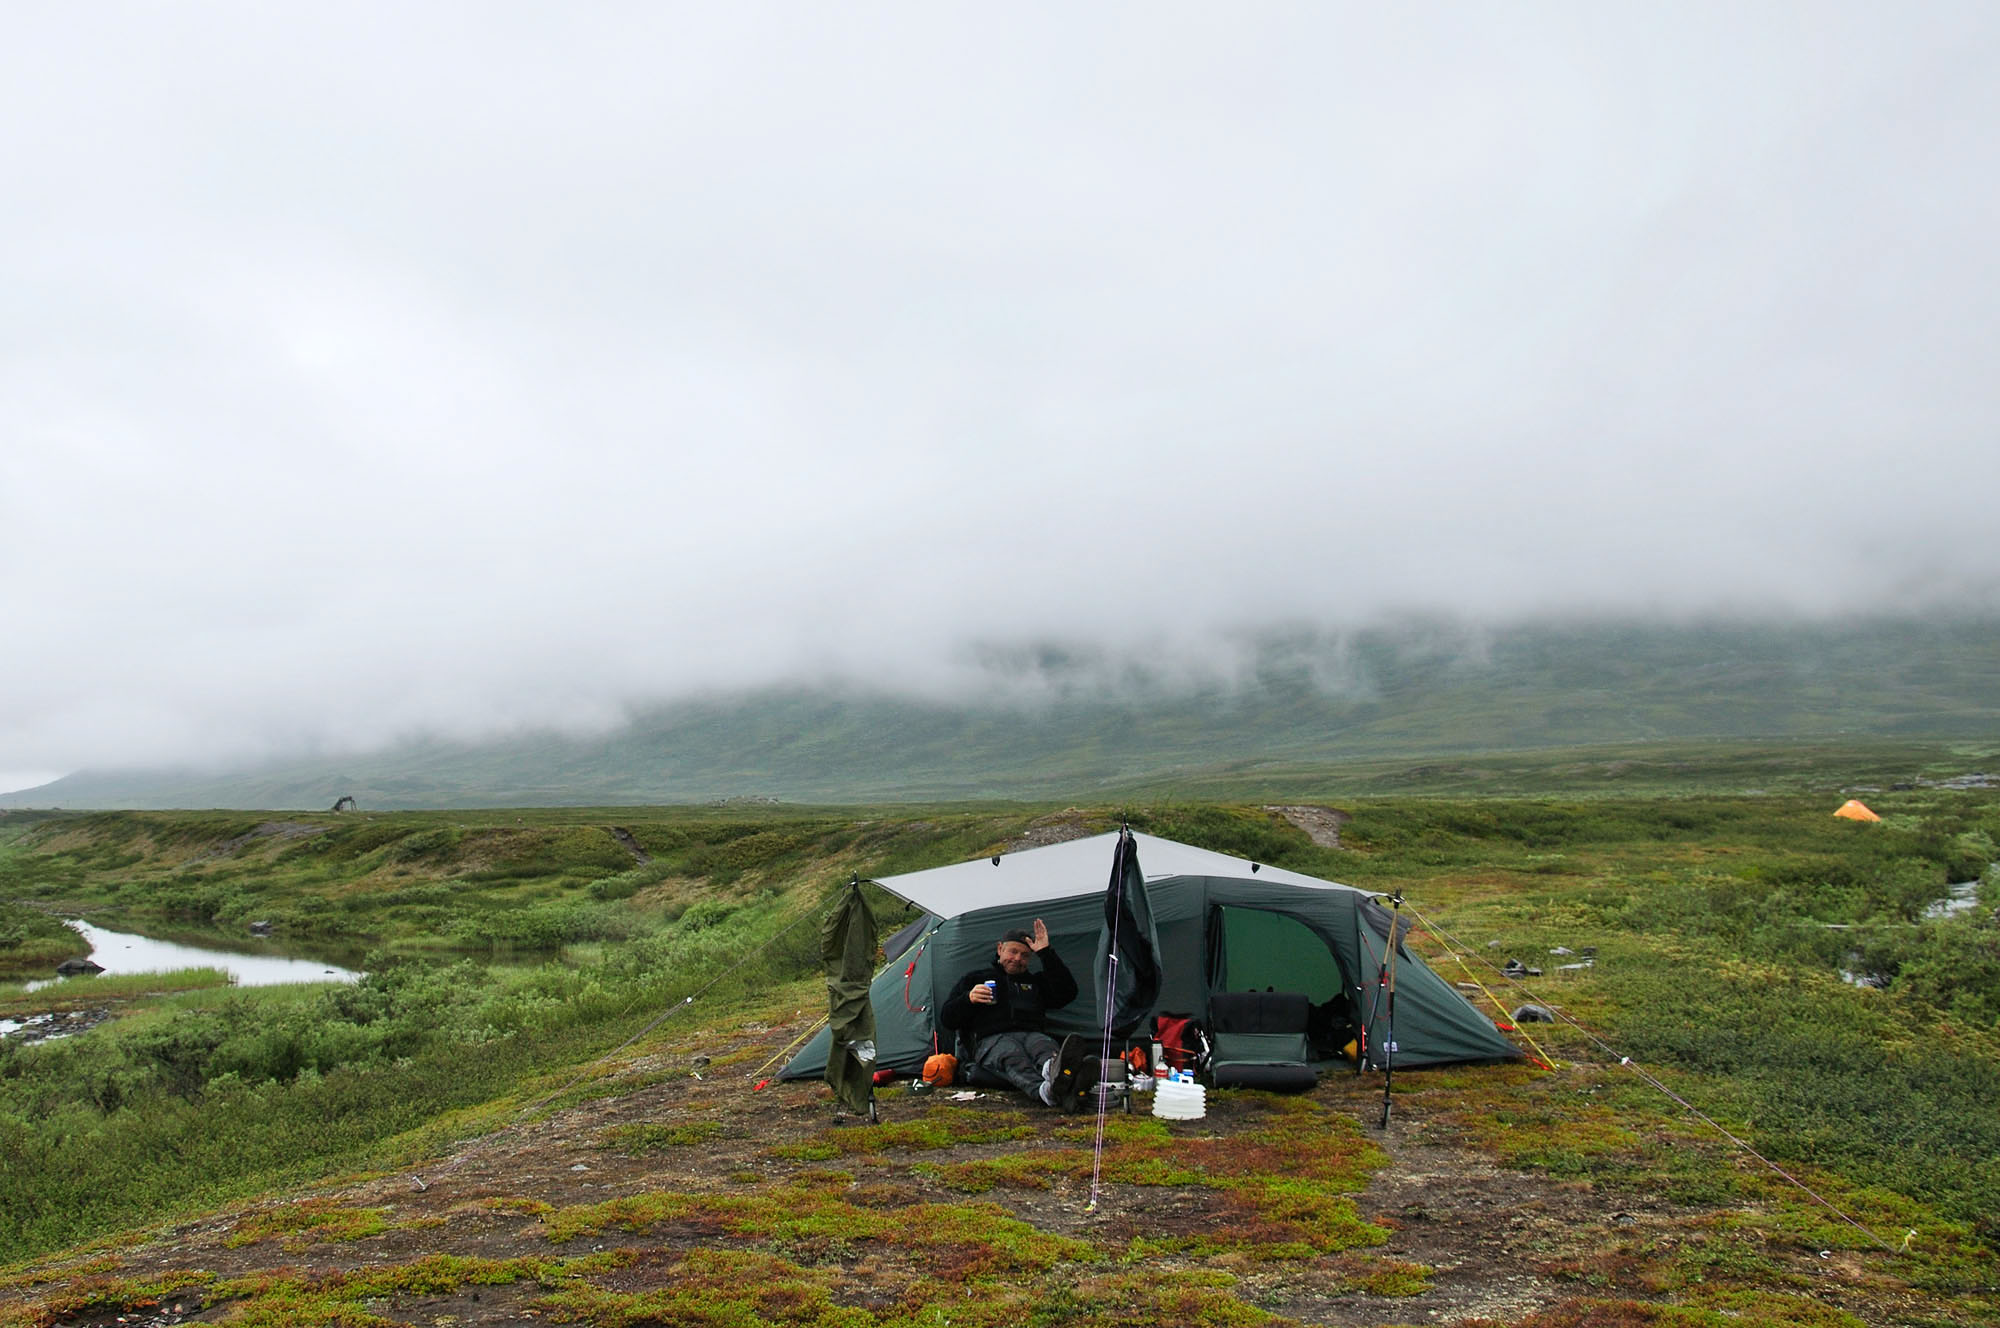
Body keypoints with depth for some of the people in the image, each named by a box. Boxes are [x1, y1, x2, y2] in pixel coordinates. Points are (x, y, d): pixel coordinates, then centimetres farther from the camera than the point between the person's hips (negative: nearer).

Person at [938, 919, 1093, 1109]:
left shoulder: (1036, 982, 33)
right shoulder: (974, 979, 26)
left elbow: (1067, 993, 14)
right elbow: (946, 1018, 18)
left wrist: (1047, 953, 12)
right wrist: (968, 999, -5)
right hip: (991, 1040, -2)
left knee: (1045, 1046, -37)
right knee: (1012, 1055, -40)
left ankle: (1053, 1070, -76)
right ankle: (1047, 1092, -73)